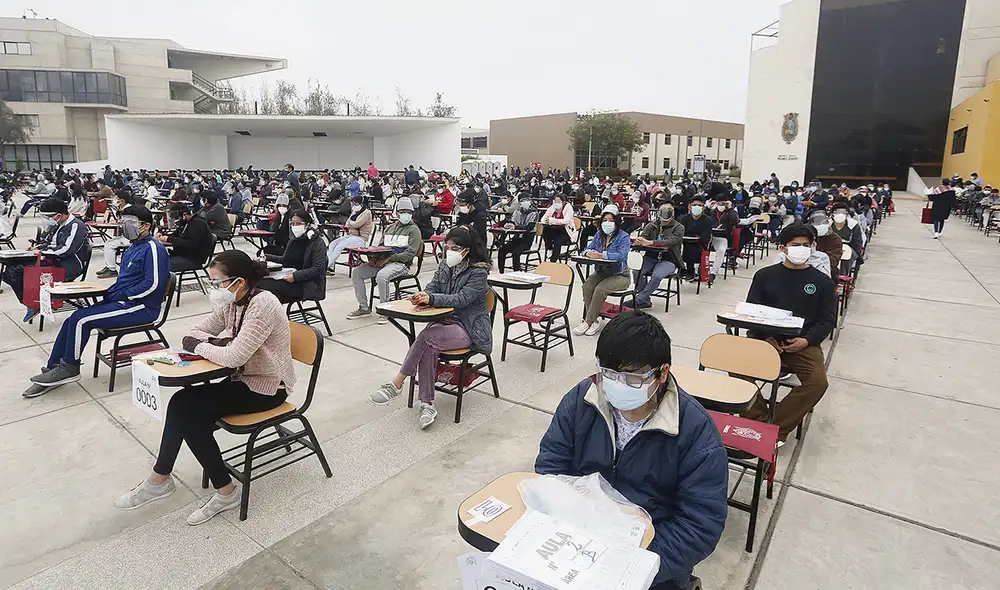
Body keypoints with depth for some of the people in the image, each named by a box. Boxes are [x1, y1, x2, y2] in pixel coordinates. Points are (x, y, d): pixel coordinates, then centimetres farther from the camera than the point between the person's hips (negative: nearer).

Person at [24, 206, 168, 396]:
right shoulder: (133, 247, 18)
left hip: (142, 307, -10)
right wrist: (109, 294, 6)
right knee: (72, 321, -1)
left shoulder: (153, 248, -14)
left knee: (81, 319, -16)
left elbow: (153, 284, -23)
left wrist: (119, 296, -16)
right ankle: (53, 369, 9)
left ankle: (69, 368, 3)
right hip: (123, 302, 10)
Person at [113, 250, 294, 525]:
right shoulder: (232, 303, 3)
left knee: (188, 408, -15)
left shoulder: (263, 304, -24)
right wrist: (220, 342, -14)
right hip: (244, 379, 8)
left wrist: (201, 347, -12)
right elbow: (192, 335, 6)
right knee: (184, 405, -11)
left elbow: (233, 356, -30)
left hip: (267, 388, -8)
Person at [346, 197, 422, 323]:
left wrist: (389, 258, -18)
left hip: (401, 263, -7)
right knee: (356, 273, -9)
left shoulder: (413, 230, 2)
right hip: (382, 261, 7)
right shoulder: (390, 228, 24)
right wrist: (373, 258, 0)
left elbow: (410, 253, -10)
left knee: (381, 276, -37)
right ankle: (364, 307, 0)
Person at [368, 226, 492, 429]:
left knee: (426, 337, -30)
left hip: (469, 328, -5)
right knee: (428, 349, -28)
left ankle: (397, 383, -18)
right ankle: (427, 404, -25)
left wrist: (431, 298, -34)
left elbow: (461, 299, -20)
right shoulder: (445, 265, 11)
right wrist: (420, 297, -20)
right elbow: (432, 288, 4)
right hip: (445, 321, 5)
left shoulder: (479, 272, -9)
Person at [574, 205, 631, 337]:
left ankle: (588, 321, -20)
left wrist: (601, 255, -34)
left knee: (600, 289, -30)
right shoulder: (599, 235, 9)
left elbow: (621, 255, -25)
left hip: (619, 275, -5)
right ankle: (595, 319, -16)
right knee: (586, 286, -24)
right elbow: (588, 249, 9)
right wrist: (588, 253, -18)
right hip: (600, 272, 5)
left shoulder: (624, 237, -9)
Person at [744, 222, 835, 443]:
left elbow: (828, 320, 8)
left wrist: (806, 340, -12)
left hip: (803, 343, 0)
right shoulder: (765, 275, 10)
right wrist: (766, 338, -11)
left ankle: (774, 428, -16)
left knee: (818, 382, -28)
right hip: (765, 338, 0)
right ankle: (759, 419, -10)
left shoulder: (822, 281, 9)